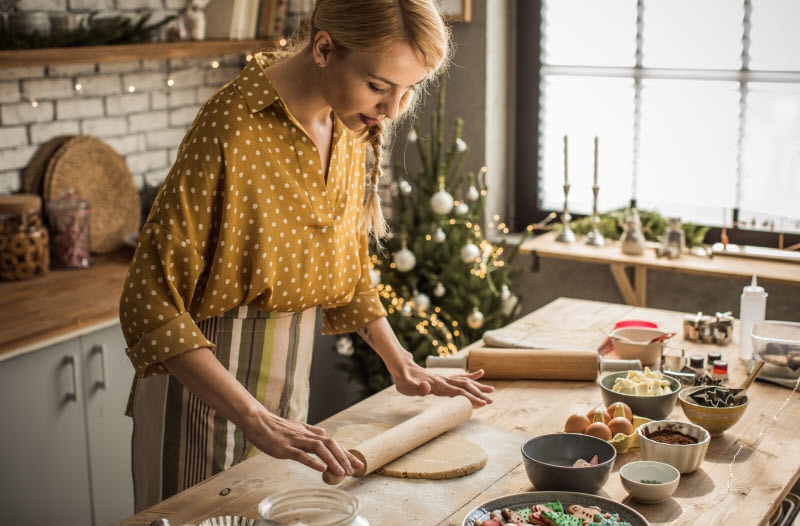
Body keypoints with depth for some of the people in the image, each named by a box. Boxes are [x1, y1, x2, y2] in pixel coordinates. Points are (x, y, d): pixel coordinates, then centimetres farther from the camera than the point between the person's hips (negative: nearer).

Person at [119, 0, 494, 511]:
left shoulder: (351, 124, -2)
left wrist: (402, 365, 9)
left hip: (288, 376, 7)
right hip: (205, 379, -7)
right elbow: (151, 302, -27)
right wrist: (257, 421, -33)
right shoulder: (234, 129, -26)